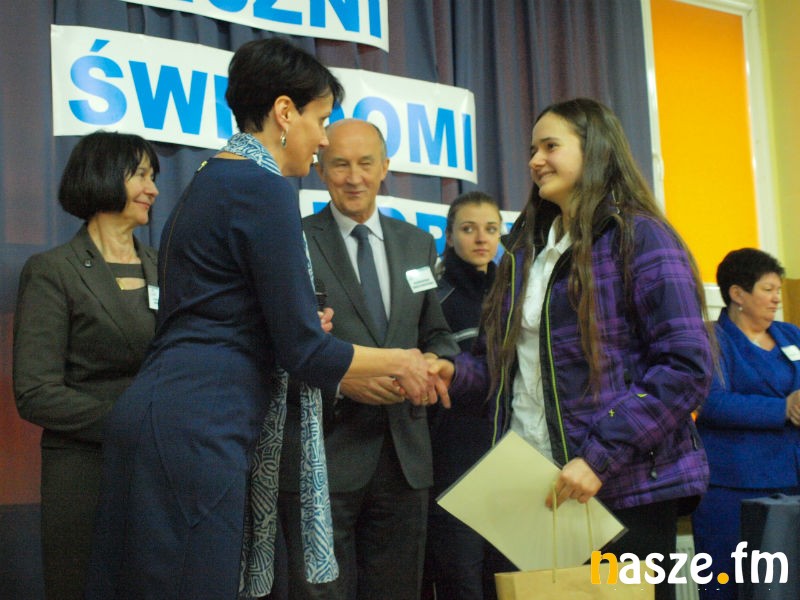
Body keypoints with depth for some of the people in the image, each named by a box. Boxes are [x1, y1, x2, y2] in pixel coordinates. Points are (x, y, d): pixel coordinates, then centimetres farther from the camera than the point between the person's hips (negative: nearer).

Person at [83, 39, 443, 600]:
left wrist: (302, 326, 25)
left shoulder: (210, 180, 17)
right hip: (195, 432, -10)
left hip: (158, 421, 10)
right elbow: (303, 352, -12)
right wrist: (399, 361, 3)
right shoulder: (264, 188, -12)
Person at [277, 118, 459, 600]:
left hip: (404, 451, 5)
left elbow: (438, 335, 17)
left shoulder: (418, 244, 13)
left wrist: (435, 364, -5)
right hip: (322, 453, -4)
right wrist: (338, 379, -20)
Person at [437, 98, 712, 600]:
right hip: (536, 486, 6)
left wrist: (600, 457, -21)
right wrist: (455, 373, -6)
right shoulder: (528, 249, 14)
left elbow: (687, 365, -15)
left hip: (625, 489, -6)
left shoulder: (639, 237, -6)